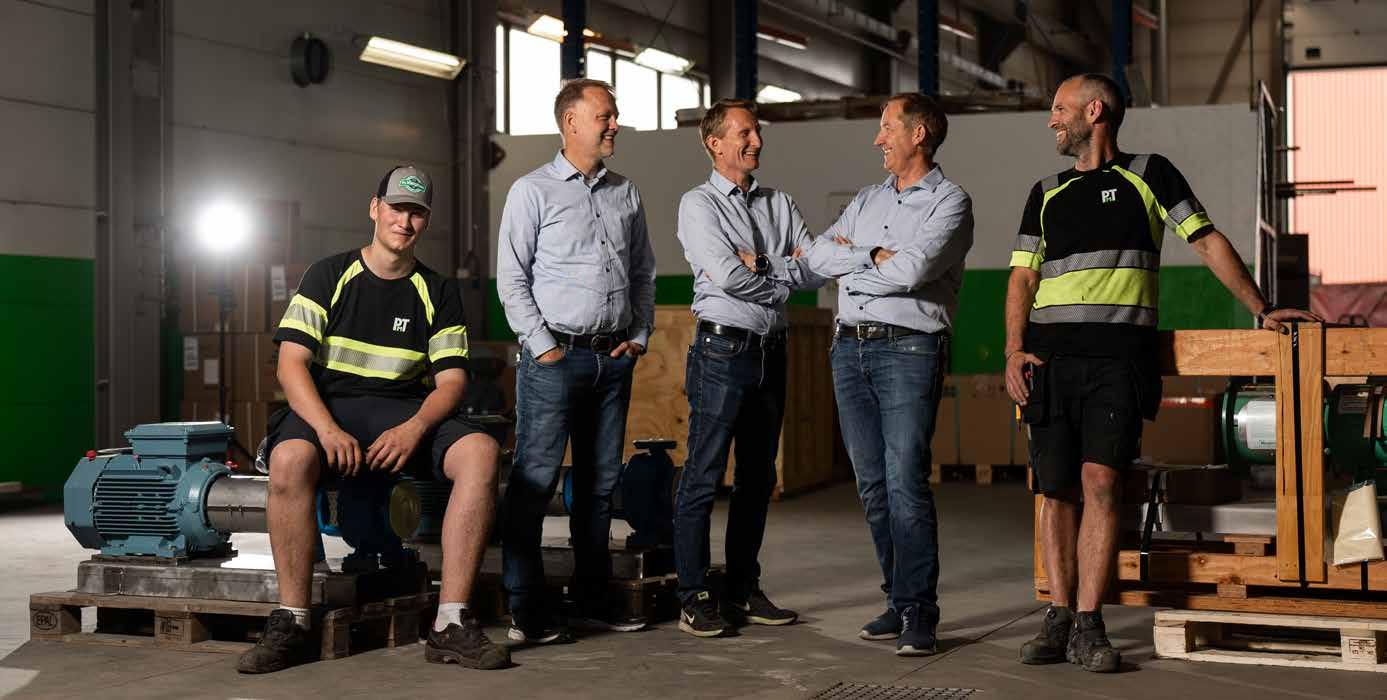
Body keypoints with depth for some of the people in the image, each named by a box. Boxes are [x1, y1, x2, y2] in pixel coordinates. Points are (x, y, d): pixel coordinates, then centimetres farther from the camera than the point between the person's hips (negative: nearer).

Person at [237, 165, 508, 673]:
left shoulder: (438, 293, 12)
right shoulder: (329, 276, 6)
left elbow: (451, 382, 4)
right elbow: (291, 365, -4)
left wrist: (414, 429, -19)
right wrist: (329, 429, -22)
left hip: (406, 414, 2)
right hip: (328, 407, -2)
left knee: (481, 452, -28)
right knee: (289, 459, -37)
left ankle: (450, 625, -29)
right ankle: (291, 625, -27)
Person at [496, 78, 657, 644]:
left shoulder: (626, 194, 15)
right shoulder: (533, 190, -1)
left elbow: (644, 274, 20)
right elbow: (512, 279, -5)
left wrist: (639, 336, 9)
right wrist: (543, 345, -10)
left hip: (614, 358, 6)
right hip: (555, 356, -6)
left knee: (600, 482, 11)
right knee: (534, 480, -8)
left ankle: (594, 599, 19)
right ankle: (526, 611, -4)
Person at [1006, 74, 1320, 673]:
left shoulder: (1149, 174, 10)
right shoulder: (1046, 194, 19)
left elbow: (1209, 242, 10)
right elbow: (1023, 275, 13)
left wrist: (1262, 310, 5)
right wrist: (1015, 349, -2)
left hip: (1119, 355, -3)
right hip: (1050, 354, 4)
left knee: (1099, 479, -15)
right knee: (1056, 488, 0)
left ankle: (1088, 626, -13)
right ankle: (1059, 619, 7)